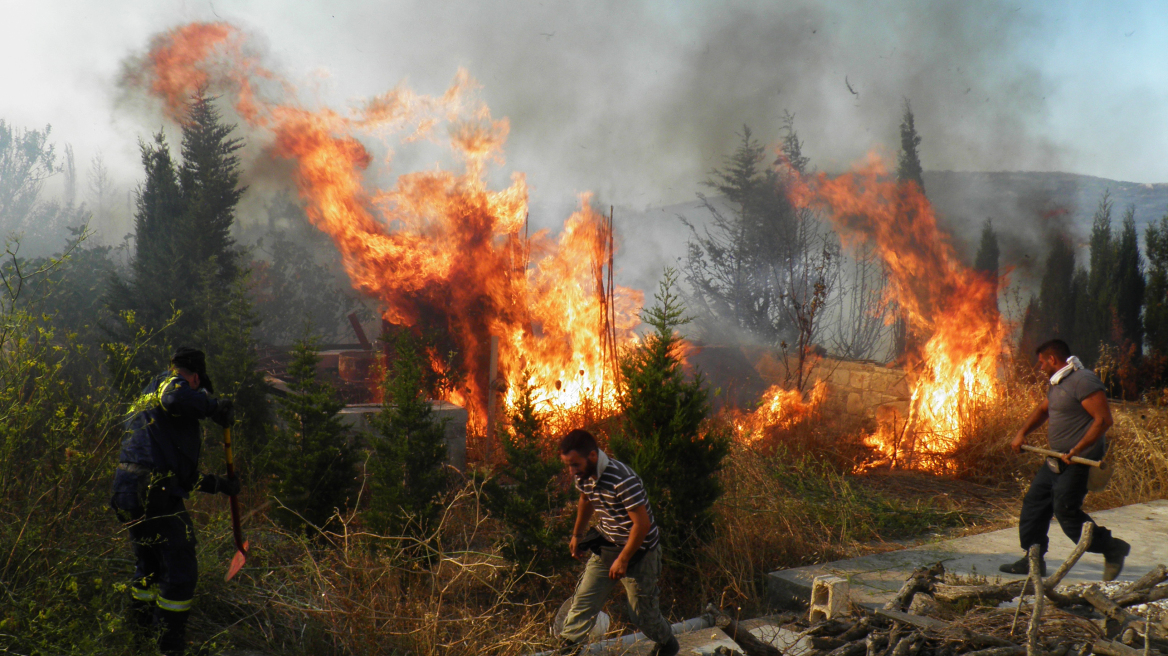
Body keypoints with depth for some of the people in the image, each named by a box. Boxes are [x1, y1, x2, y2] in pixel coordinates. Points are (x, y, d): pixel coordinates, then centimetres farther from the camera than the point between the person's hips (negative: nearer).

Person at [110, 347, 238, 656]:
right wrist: (216, 407, -15)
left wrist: (219, 484, 34)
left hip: (127, 491, 10)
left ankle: (140, 631, 39)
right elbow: (175, 399, -30)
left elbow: (183, 474, 31)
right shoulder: (169, 382, 1)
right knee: (181, 570, -1)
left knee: (148, 566, 26)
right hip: (154, 494, -10)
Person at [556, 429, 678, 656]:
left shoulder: (623, 480, -33)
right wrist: (577, 534, 23)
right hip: (605, 547, 7)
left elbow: (642, 523, -28)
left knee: (642, 611, 8)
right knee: (584, 599, 4)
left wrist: (623, 559, -22)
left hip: (638, 551, -7)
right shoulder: (584, 476, -7)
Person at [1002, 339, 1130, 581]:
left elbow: (1103, 420, -23)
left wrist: (1077, 451, -26)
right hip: (1058, 460, 10)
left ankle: (1113, 549, 8)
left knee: (1065, 511, -9)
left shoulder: (1083, 380, -18)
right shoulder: (1058, 382, 15)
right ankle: (1033, 560, 15)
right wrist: (1022, 432, 13)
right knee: (1035, 501, 9)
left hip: (1079, 461, -10)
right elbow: (1043, 409, 28)